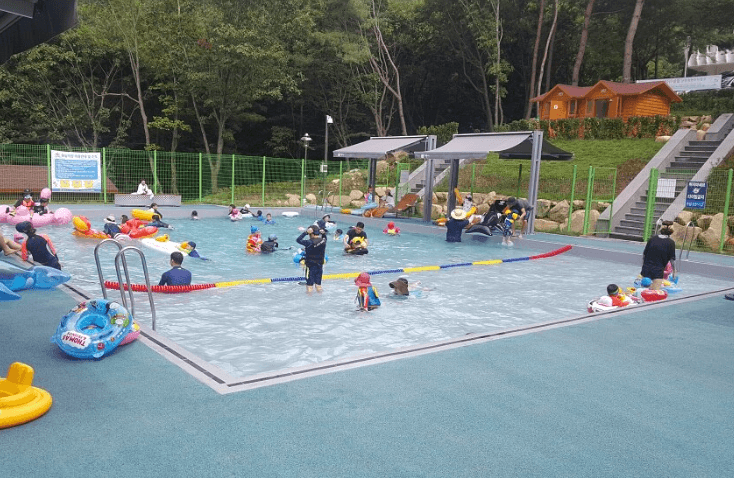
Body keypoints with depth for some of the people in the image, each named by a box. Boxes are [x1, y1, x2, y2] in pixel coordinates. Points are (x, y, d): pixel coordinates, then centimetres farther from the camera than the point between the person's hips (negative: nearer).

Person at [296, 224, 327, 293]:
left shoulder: (310, 242, -21)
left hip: (311, 266, -6)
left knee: (309, 284, 2)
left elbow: (298, 240, -18)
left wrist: (306, 232, -17)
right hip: (320, 266, 6)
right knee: (318, 284, 17)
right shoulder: (323, 241, -2)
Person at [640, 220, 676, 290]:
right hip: (658, 270, -3)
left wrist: (644, 266, 22)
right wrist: (674, 272, 10)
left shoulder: (652, 239, 4)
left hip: (646, 268, 3)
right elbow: (672, 259, -2)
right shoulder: (671, 243, -6)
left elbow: (644, 254, 10)